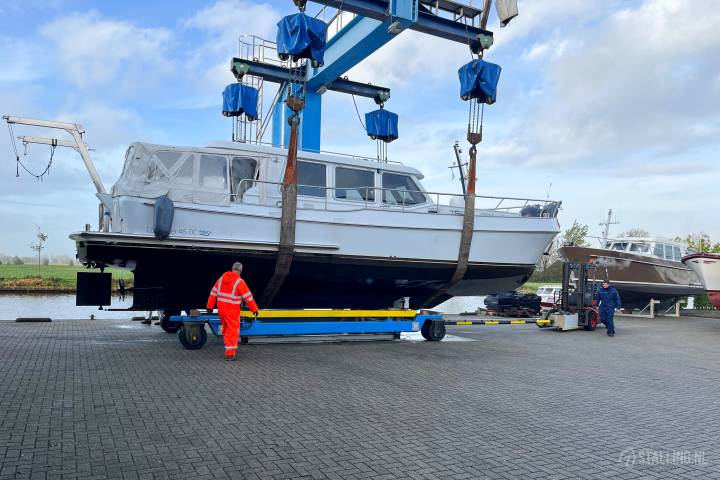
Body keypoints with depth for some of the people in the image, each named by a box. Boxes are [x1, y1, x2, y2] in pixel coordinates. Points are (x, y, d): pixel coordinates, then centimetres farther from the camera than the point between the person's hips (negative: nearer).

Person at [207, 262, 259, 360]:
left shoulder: (222, 278, 6)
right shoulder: (239, 281, -14)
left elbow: (213, 292, 9)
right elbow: (248, 297, -13)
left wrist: (210, 306, 14)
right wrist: (254, 309, -5)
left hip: (221, 308, 7)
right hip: (232, 310, -7)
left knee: (226, 328, 22)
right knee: (233, 330, -1)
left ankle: (231, 347, 34)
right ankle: (230, 353, -3)